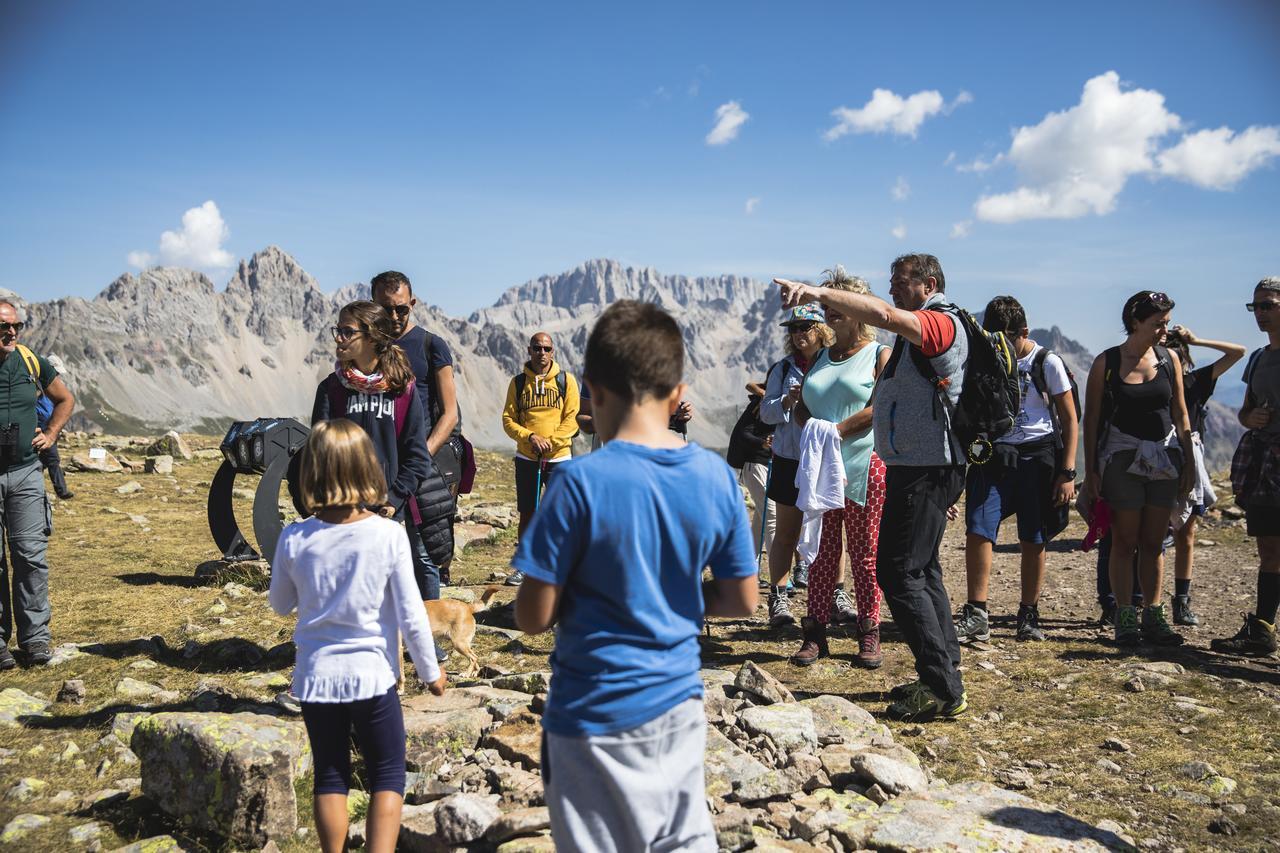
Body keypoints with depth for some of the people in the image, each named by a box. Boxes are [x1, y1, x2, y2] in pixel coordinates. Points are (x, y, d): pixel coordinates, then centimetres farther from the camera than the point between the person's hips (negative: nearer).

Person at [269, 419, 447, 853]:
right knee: (388, 775, 13)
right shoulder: (388, 535, -15)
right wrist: (430, 670, 4)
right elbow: (410, 614, -10)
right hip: (371, 674, -2)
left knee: (330, 776, 17)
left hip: (317, 675, 2)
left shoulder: (294, 539, -9)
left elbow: (280, 605, 8)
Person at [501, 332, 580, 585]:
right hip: (526, 458, 2)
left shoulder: (566, 380, 1)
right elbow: (508, 419, 3)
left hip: (558, 458, -2)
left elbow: (572, 419, -3)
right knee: (527, 514, 8)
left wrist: (550, 442, -14)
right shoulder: (518, 382, 5)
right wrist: (530, 437, -13)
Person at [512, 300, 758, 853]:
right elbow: (742, 601, 1)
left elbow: (533, 617, -16)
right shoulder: (716, 477, -7)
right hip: (679, 704, 4)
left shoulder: (582, 482, -20)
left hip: (596, 717, -4)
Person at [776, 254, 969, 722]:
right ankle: (944, 678, 24)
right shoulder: (918, 333, 20)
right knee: (920, 570, 15)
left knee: (898, 571, -11)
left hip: (925, 469, -11)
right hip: (918, 468, 11)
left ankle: (943, 691, -6)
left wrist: (818, 291, -37)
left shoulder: (942, 323, -12)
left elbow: (884, 315, -32)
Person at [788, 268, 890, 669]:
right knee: (821, 552, 6)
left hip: (863, 468, -5)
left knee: (864, 554, 1)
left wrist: (837, 431, -17)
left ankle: (869, 635, 10)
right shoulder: (820, 358, 18)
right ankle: (815, 634, 10)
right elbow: (801, 407, 17)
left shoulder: (879, 355, 1)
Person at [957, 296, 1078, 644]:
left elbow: (1070, 422, 0)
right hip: (994, 456, 2)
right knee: (977, 531, -11)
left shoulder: (1048, 363, -2)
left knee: (1033, 541, 2)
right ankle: (976, 616, -6)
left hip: (1038, 456, -2)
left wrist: (1067, 474, -7)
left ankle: (1029, 616, 17)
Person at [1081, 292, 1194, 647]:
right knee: (1125, 541, 1)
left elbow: (1181, 414, 11)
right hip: (1122, 458, -3)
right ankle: (1125, 619, 6)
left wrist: (1188, 463, 7)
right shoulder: (1107, 362, -4)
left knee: (1153, 542, 7)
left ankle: (1154, 617, 13)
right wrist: (1090, 470, -5)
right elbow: (1091, 419, -2)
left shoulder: (1169, 359, 5)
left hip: (1165, 457, 3)